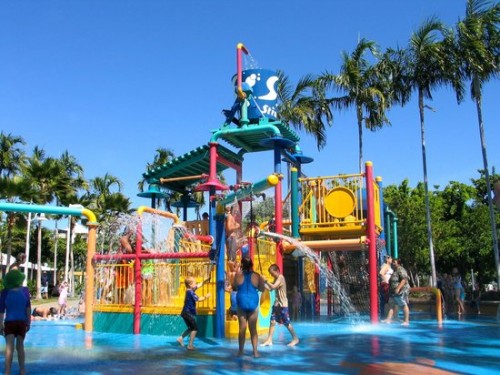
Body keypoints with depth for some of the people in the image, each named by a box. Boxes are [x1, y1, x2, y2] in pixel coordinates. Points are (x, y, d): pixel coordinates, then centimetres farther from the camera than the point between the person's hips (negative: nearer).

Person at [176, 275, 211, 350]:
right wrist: (206, 296, -11)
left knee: (191, 328, 22)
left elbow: (200, 284, 14)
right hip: (188, 313, -10)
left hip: (186, 313, 10)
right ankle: (190, 345, -1)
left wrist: (207, 279, 8)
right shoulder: (190, 292, -19)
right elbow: (198, 299, -24)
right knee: (195, 328, -2)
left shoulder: (190, 290, 9)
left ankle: (181, 338, 20)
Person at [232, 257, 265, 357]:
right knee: (253, 329, 7)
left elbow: (234, 288, 10)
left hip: (241, 304, 0)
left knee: (242, 328, 6)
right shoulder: (257, 276, -5)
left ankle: (240, 351, 11)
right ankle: (255, 352, 7)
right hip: (253, 304, 0)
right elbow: (262, 289, 6)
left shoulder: (238, 275, -5)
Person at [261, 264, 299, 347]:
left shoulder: (280, 277, -14)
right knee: (272, 321, 5)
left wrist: (266, 281, -19)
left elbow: (273, 287, -25)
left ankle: (295, 339, 9)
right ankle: (269, 340, 7)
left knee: (286, 323, -2)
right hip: (277, 303, 9)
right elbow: (270, 288, 12)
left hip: (283, 304, -9)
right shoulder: (276, 278, 13)